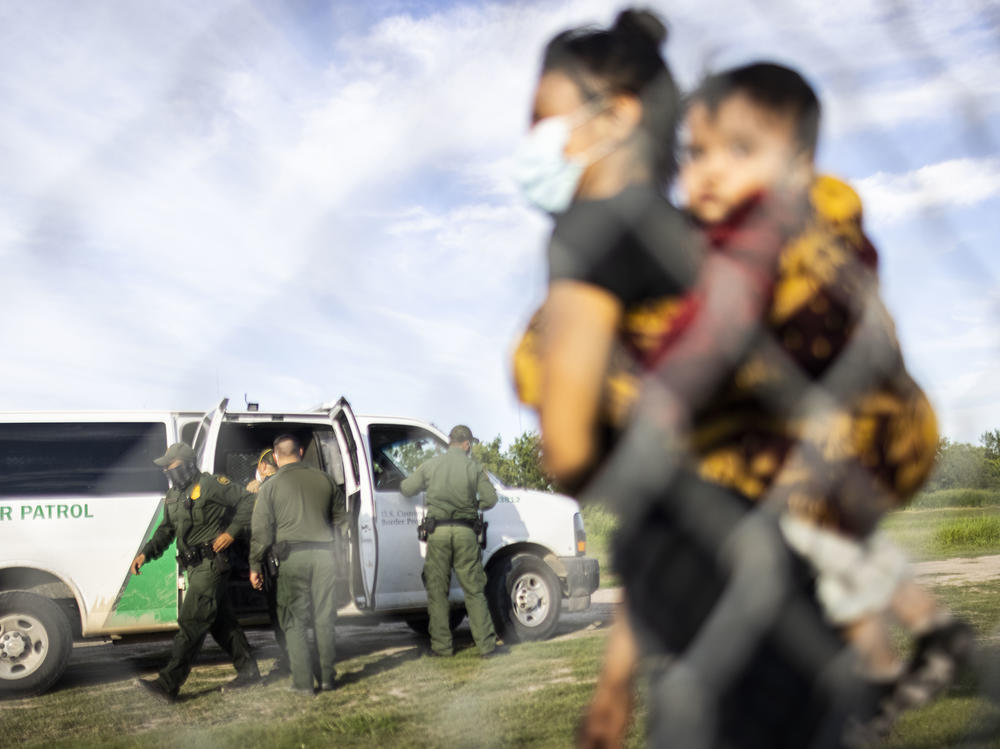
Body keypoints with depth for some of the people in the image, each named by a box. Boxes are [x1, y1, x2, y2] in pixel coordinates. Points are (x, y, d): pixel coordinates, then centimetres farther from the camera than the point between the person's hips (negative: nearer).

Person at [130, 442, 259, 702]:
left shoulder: (211, 485, -9)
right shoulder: (172, 496, 17)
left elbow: (247, 503, -9)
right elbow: (166, 530, 22)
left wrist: (231, 532, -15)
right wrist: (146, 553, 8)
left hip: (211, 565, -9)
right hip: (194, 567, 9)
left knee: (191, 623, -12)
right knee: (221, 621, 13)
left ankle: (169, 683, -16)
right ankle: (248, 671, 22)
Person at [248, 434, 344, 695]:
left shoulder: (271, 486, 0)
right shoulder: (324, 480, 7)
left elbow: (261, 530, -2)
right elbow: (340, 516, 16)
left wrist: (255, 566, 4)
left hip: (292, 557, -3)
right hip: (324, 555, 3)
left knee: (294, 621, 5)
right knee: (324, 617, 12)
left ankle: (303, 682, 3)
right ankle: (327, 676, 17)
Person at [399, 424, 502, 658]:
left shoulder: (430, 466, 3)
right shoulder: (474, 468, 1)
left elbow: (405, 489, 9)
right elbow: (490, 499, 0)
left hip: (438, 532, 0)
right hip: (465, 533, 0)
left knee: (437, 590, 8)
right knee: (474, 590, 5)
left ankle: (441, 645, 9)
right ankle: (486, 645, 5)